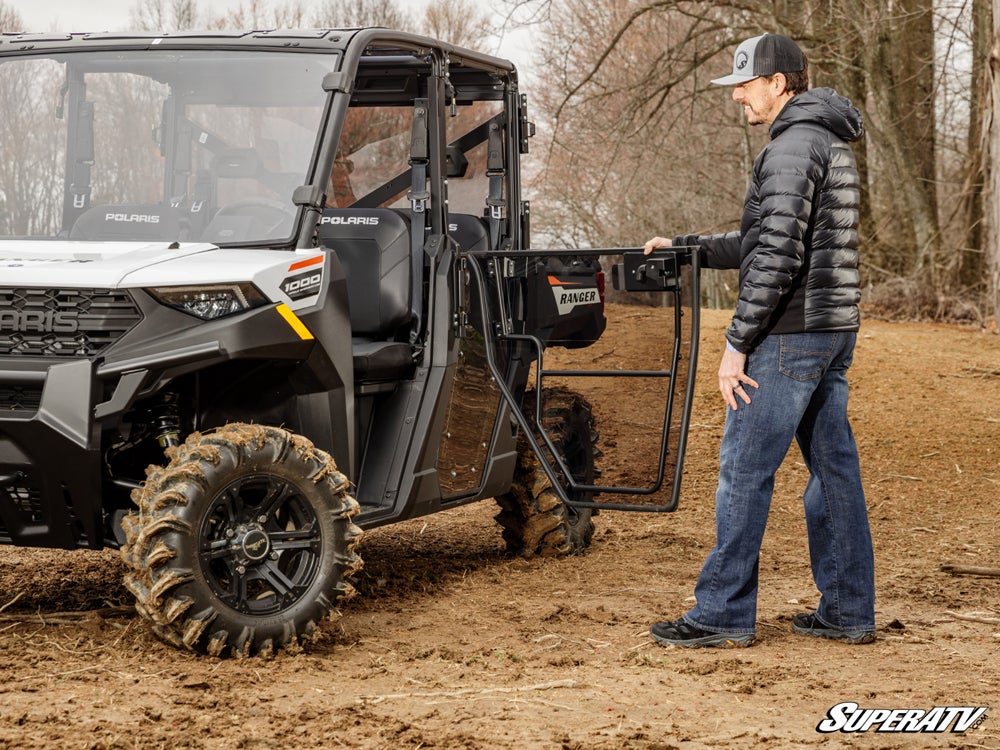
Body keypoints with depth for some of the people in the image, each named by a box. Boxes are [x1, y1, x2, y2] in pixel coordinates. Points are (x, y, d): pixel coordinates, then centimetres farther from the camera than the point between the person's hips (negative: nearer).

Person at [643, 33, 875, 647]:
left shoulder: (793, 146, -14)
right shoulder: (833, 146, 19)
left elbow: (777, 257, -22)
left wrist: (738, 342, -19)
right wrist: (685, 247, 22)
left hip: (790, 336, -10)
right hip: (835, 332, 10)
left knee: (744, 471, -4)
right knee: (834, 467, 11)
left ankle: (724, 614, 0)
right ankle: (849, 611, 15)